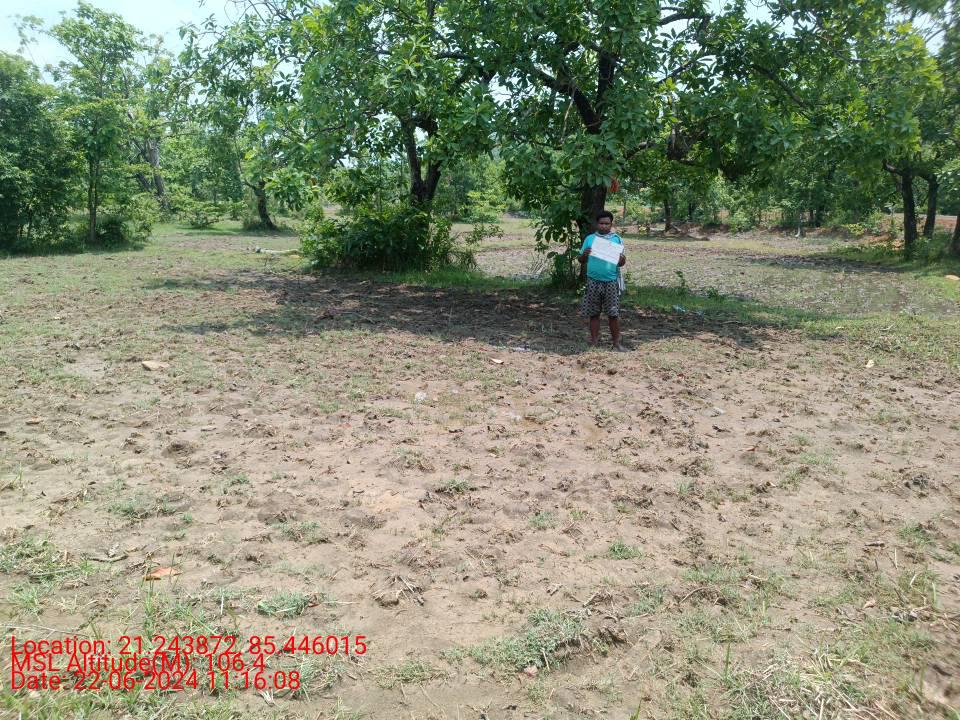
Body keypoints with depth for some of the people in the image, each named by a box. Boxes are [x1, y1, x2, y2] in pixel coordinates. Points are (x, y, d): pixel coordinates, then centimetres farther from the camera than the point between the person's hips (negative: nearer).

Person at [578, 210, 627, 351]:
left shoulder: (616, 239, 4)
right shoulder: (590, 239, 6)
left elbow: (621, 263, 3)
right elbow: (581, 260, 7)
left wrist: (622, 259, -20)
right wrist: (584, 254, -14)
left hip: (611, 282, -1)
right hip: (593, 281, 1)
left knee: (613, 313, -1)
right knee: (593, 313, 5)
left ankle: (616, 342, 6)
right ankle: (594, 341, 13)